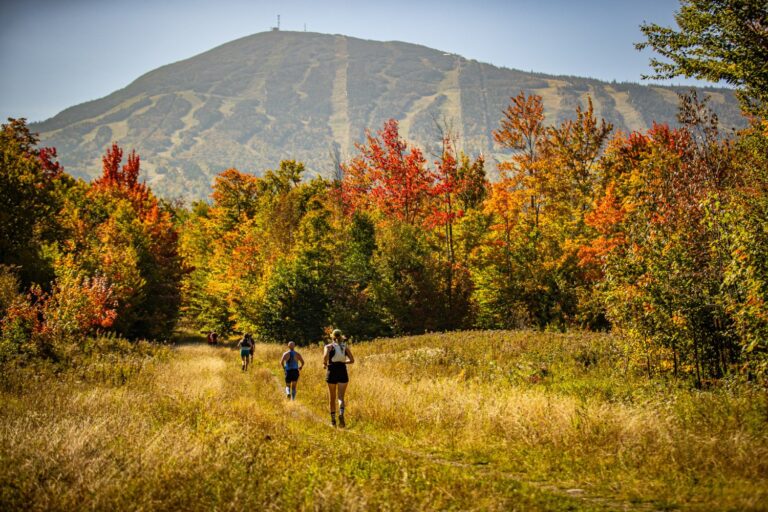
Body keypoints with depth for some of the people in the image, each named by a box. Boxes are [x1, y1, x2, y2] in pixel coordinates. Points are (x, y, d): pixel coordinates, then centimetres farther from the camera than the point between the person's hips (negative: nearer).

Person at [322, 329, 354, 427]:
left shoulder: (328, 346, 3)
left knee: (332, 397, 12)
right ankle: (341, 413, -31)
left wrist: (325, 364, 2)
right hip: (343, 371, 1)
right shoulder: (345, 347, 10)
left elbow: (325, 356, -17)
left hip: (332, 371, -1)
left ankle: (333, 420, 17)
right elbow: (352, 360, 6)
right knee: (341, 396, -3)